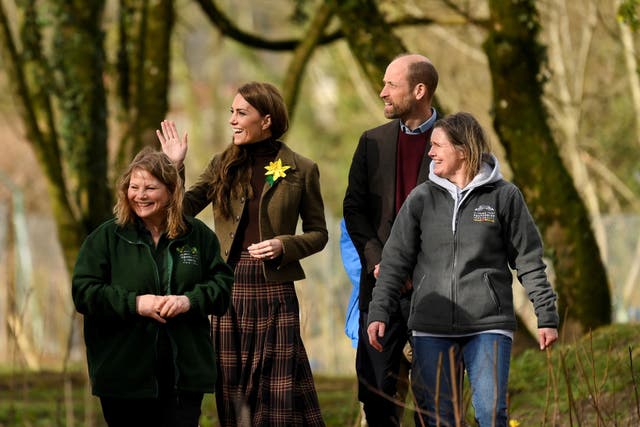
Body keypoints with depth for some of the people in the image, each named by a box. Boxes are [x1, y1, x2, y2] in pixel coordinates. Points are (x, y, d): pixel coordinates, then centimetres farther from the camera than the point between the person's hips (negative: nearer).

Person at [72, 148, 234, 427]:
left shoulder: (198, 236, 8)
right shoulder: (105, 237, 1)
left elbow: (222, 285, 8)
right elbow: (83, 291, -4)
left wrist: (190, 300, -12)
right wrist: (134, 303, -16)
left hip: (184, 371, 1)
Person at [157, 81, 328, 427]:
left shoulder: (301, 170, 1)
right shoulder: (224, 165, 8)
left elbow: (318, 233, 5)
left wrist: (283, 246, -11)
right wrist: (174, 167, -4)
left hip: (275, 291, -3)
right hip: (230, 286, 3)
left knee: (279, 389, -2)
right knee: (233, 389, 6)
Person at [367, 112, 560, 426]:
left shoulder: (503, 196, 2)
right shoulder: (421, 198, 7)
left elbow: (529, 261, 5)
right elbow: (396, 260, 7)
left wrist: (546, 317, 2)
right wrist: (379, 312, -3)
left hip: (489, 326, -2)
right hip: (431, 329, 2)